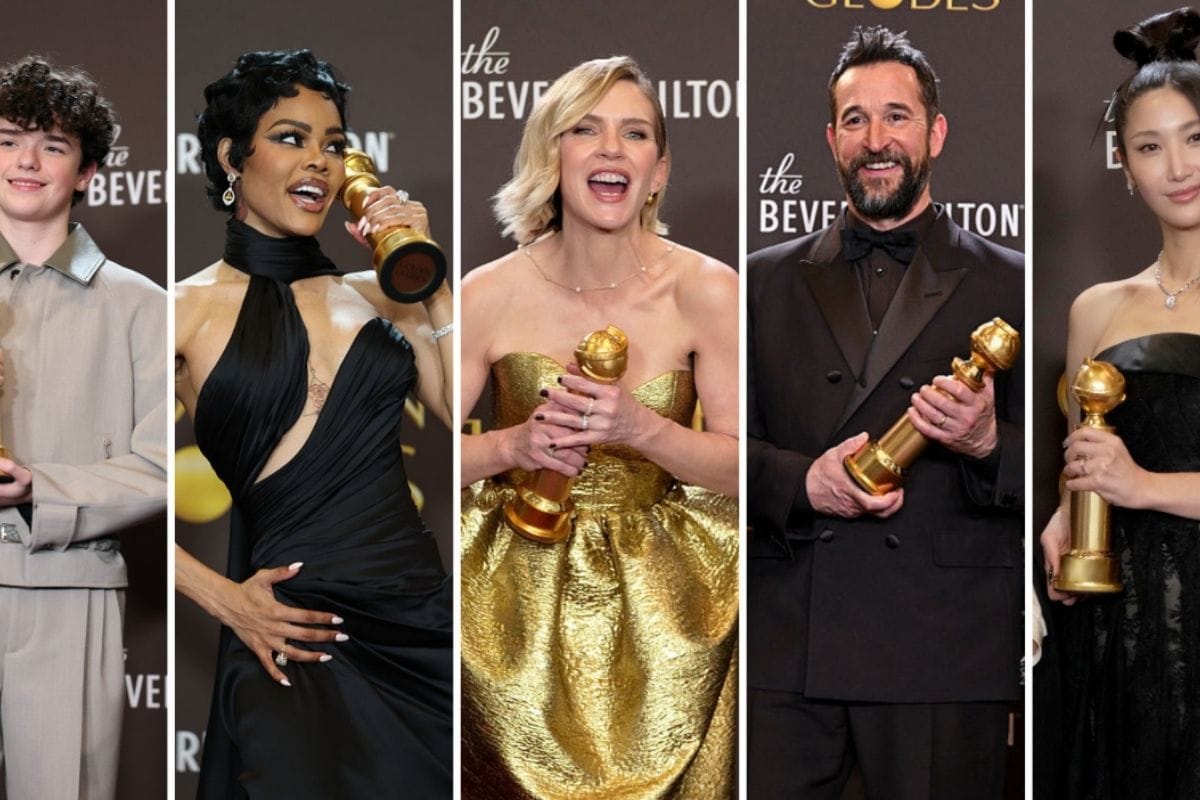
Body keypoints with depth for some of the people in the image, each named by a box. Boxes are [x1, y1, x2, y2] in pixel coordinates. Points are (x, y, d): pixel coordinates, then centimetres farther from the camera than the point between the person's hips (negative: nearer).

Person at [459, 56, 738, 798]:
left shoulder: (708, 291, -7)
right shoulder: (488, 295, -8)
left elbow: (737, 468, -2)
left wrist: (641, 429, -20)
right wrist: (512, 445, -19)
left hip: (657, 568, 0)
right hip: (518, 565, 0)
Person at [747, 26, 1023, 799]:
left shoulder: (1009, 286, 7)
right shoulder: (768, 281, 13)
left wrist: (989, 445, -16)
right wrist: (801, 482, -9)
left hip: (945, 650, -1)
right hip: (786, 645, 2)